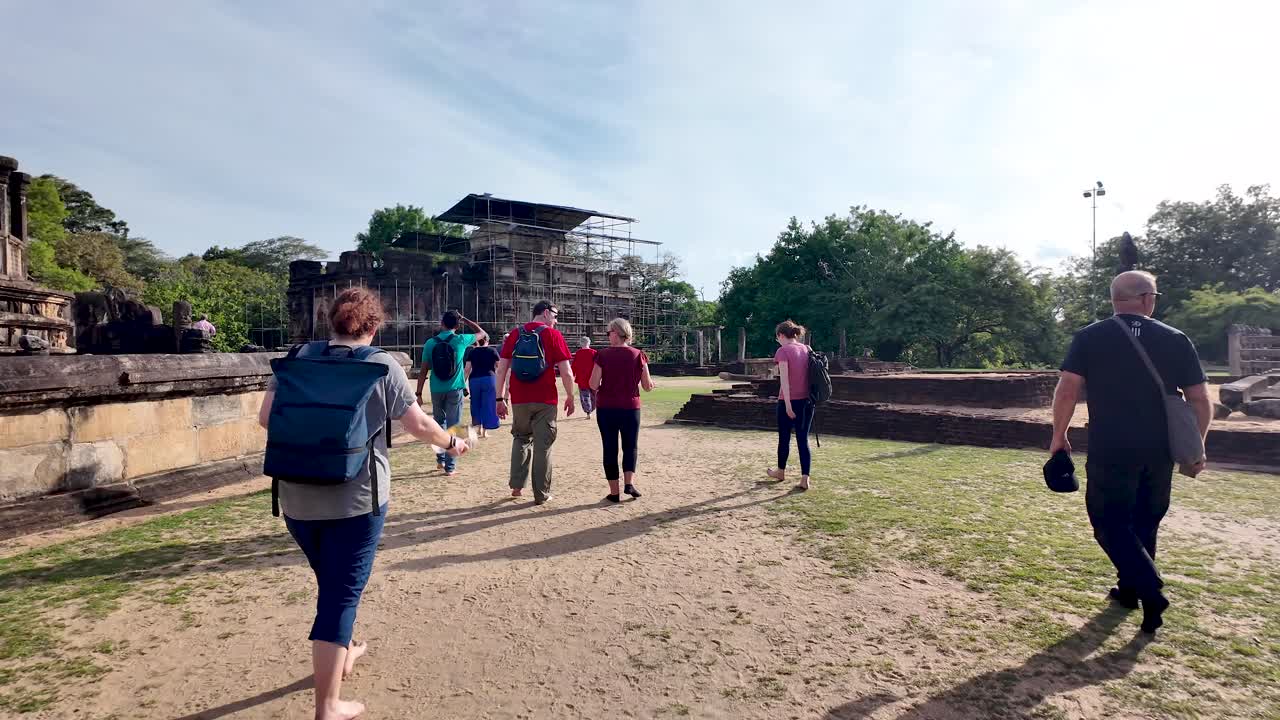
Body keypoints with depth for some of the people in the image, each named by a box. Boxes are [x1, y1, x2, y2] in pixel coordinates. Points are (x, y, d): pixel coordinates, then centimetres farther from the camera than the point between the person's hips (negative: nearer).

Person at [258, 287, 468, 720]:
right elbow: (418, 425, -3)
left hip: (297, 497, 5)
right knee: (340, 593, 4)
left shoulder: (298, 357, 3)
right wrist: (451, 443, 15)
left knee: (331, 582, 25)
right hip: (355, 499, -4)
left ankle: (343, 653, 47)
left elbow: (266, 418, 3)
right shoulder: (383, 366, -7)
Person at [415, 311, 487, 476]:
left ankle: (440, 459, 24)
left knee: (439, 424, 21)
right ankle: (450, 466, 3)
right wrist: (464, 319, 14)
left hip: (437, 390, 2)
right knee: (453, 427, 2)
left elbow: (424, 370, -3)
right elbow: (482, 333, 12)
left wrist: (418, 393, 4)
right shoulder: (461, 340, -5)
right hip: (455, 390, -2)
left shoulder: (430, 343, -2)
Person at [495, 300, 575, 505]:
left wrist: (500, 398, 8)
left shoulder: (515, 334, 7)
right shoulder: (553, 335, -3)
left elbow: (501, 369, 4)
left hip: (519, 400, 3)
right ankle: (541, 494, 12)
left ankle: (517, 485, 19)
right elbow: (566, 372, -7)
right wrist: (570, 397, 5)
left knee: (521, 438, 22)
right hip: (545, 401, -3)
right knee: (542, 446, 6)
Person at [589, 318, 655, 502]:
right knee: (630, 446, 16)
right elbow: (647, 387, -1)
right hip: (630, 408, 0)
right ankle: (629, 483, -2)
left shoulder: (602, 355, -6)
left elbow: (593, 385, -9)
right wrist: (652, 383, 21)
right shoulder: (638, 355, -3)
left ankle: (614, 492, 10)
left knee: (610, 448, 9)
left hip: (606, 408, 0)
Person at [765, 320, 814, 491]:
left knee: (784, 437, 13)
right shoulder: (806, 349, 8)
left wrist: (788, 404, -17)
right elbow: (811, 375, 11)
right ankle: (805, 479, 0)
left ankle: (781, 472, 30)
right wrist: (810, 397, 17)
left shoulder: (783, 351, -10)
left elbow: (784, 379, -16)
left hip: (789, 401, -5)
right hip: (807, 400, 5)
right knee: (803, 439, 6)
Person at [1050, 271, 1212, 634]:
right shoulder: (1176, 340, 3)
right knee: (1144, 522, 19)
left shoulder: (1089, 337, -4)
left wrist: (1059, 436, 1)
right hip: (1159, 452, 4)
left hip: (1110, 451, -3)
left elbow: (1067, 390, -10)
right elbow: (1200, 401, 4)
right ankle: (1130, 588, 30)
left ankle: (1150, 590, -9)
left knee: (1109, 522, 6)